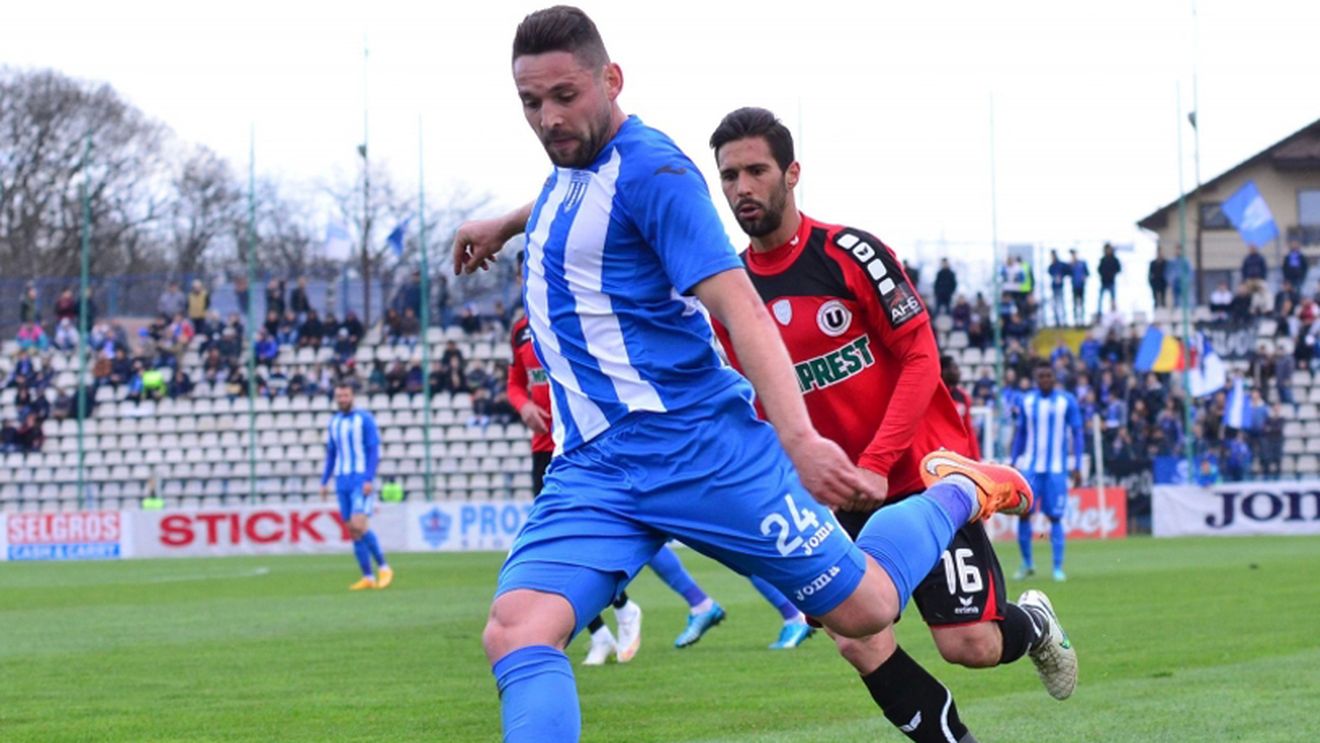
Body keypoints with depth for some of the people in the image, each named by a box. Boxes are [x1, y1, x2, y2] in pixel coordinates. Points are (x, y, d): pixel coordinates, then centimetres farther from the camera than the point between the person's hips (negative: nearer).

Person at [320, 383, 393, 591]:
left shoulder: (364, 419, -4)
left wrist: (369, 480, -17)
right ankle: (368, 577, 6)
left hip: (360, 479, -6)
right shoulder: (334, 423, 14)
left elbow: (374, 451, -8)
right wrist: (324, 482, 14)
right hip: (342, 482, 6)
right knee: (352, 531, 2)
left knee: (359, 526, -18)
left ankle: (383, 567, -3)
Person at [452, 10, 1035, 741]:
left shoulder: (650, 169, -14)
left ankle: (955, 494, 36)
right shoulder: (573, 164, 11)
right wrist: (504, 223, 49)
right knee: (515, 631, -19)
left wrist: (798, 438, -35)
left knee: (864, 607, 6)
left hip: (699, 445, -7)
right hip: (590, 467, 7)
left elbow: (740, 309, -23)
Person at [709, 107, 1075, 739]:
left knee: (968, 645, -9)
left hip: (925, 469, -4)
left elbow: (921, 360, -12)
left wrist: (876, 462, -20)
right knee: (859, 643, -14)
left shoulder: (849, 254, -13)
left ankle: (1033, 625, 26)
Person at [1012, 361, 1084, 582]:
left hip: (1056, 469, -2)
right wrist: (1014, 464, 10)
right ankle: (1027, 564, 9)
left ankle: (1058, 568, 3)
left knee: (1055, 517, -3)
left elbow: (1078, 433, 2)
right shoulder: (1026, 401, 7)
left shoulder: (1067, 401, 0)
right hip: (1029, 467, 2)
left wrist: (1077, 467, -4)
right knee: (1023, 512, -6)